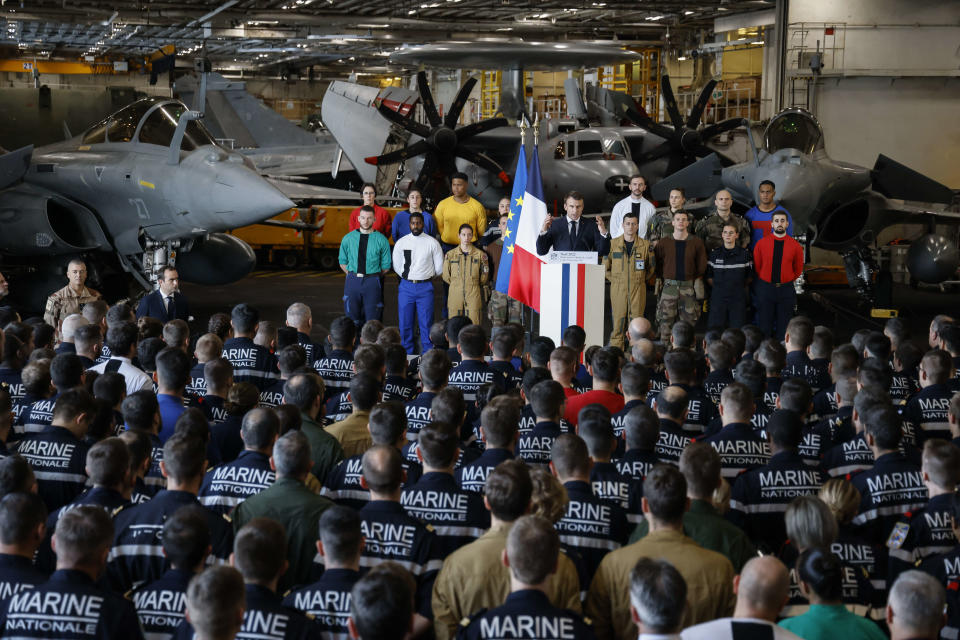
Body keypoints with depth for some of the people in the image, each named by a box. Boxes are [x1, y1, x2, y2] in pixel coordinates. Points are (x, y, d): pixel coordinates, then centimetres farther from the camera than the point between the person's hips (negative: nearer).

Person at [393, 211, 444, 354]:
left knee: (426, 322, -1)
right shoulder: (401, 242, 4)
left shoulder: (432, 242, 0)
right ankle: (407, 352, 14)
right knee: (405, 322, 4)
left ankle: (428, 353, 7)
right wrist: (408, 278, 10)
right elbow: (396, 266, 10)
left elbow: (439, 267, 6)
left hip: (425, 287, -1)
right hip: (406, 287, 2)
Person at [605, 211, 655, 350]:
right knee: (618, 321, 0)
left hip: (638, 289, 0)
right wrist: (614, 279, 5)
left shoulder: (645, 245, 3)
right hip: (618, 289, 0)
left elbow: (651, 266, 15)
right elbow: (605, 266, 11)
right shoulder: (613, 243, 3)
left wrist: (640, 279, 8)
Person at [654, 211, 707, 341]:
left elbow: (702, 266, 10)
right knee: (665, 322, -3)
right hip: (669, 286, 0)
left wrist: (695, 281, 8)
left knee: (689, 322, -1)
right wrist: (662, 279, 5)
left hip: (688, 287, 0)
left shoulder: (696, 242, 5)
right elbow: (657, 263, 10)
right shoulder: (664, 242, 5)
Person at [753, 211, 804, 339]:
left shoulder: (795, 246, -1)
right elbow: (756, 267, 7)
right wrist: (768, 281, 8)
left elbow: (798, 270, 10)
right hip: (765, 289, 0)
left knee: (783, 328, 5)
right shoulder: (761, 244, -1)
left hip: (786, 290, 0)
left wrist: (786, 281, 10)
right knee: (765, 328, 3)